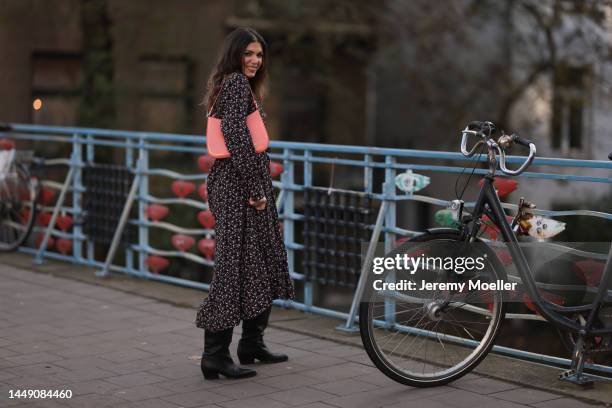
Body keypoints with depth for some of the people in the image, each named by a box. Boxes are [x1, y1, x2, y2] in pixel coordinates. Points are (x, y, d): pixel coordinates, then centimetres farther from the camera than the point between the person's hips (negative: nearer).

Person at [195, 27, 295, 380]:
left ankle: (253, 344, 26)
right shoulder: (237, 83, -11)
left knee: (263, 263, 16)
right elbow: (238, 141, -21)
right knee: (236, 265, -9)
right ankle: (216, 355, -6)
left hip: (243, 185, 10)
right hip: (240, 187, -10)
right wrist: (255, 190, -19)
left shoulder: (240, 85, 20)